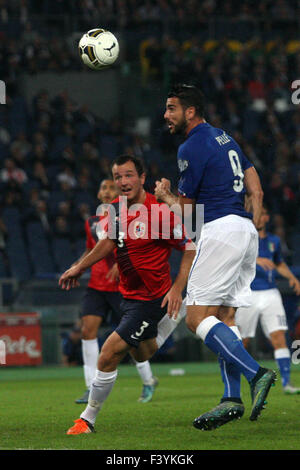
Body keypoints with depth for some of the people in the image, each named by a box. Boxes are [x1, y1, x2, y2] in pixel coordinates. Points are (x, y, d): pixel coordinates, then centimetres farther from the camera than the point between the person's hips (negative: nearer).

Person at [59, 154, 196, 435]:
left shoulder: (160, 212, -23)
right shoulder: (116, 209, -1)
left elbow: (190, 249, -18)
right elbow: (108, 242, 18)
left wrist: (177, 288, -25)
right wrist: (79, 268, 18)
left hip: (150, 299, -8)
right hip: (129, 294, 8)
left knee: (109, 355, -14)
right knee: (143, 354, 26)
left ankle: (88, 419, 2)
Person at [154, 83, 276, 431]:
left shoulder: (192, 147, -7)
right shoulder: (224, 139, 21)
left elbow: (185, 208, -2)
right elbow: (256, 190, 21)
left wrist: (164, 195, 18)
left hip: (220, 230, -10)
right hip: (246, 231, 10)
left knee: (197, 317, -12)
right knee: (224, 317, 9)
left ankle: (255, 373, -26)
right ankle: (232, 399, 1)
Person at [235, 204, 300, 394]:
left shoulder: (274, 240, 13)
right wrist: (256, 259, -36)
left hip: (270, 294, 3)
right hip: (247, 295, -3)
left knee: (279, 336, -11)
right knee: (243, 341, 2)